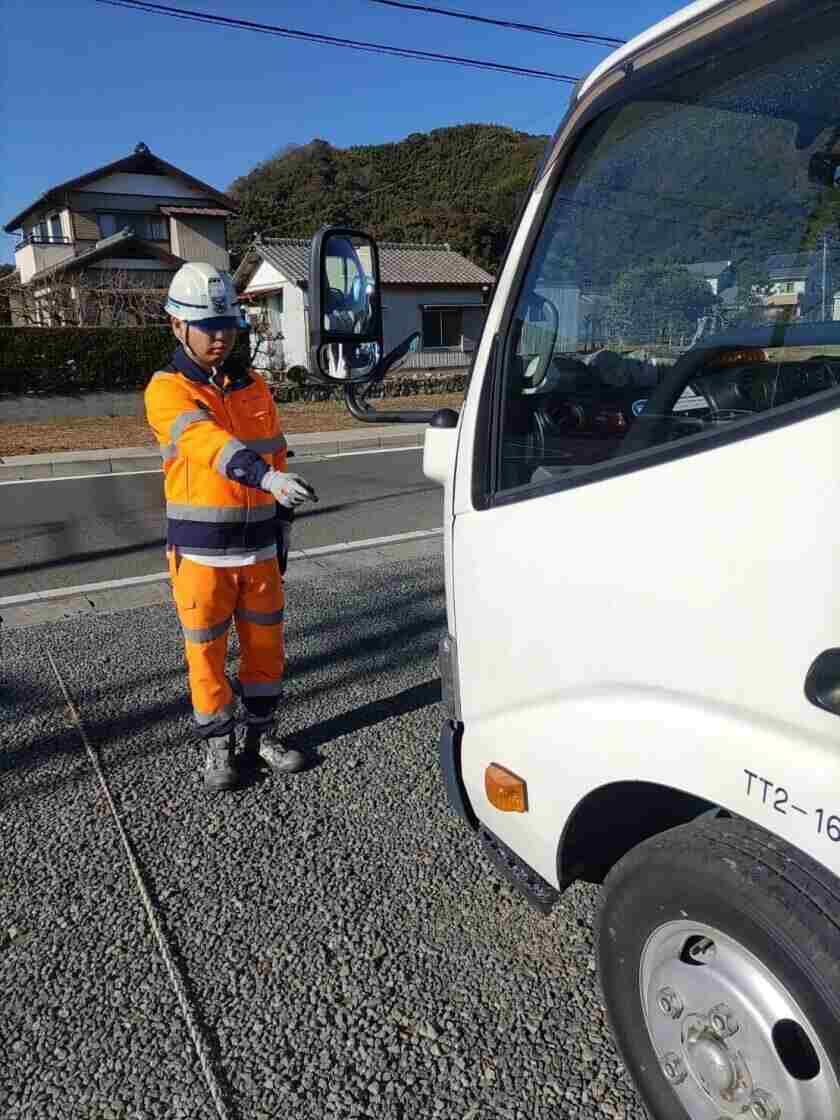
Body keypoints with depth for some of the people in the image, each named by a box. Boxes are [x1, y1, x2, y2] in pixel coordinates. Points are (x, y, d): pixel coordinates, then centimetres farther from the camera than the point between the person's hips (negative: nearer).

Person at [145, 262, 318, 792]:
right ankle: (219, 745, 25)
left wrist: (282, 532, 13)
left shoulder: (255, 386, 8)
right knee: (207, 652, 7)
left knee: (265, 643, 13)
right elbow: (206, 441, -28)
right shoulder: (166, 389, -8)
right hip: (201, 550, -4)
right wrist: (266, 477, -45)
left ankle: (263, 734, 31)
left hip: (258, 545, 5)